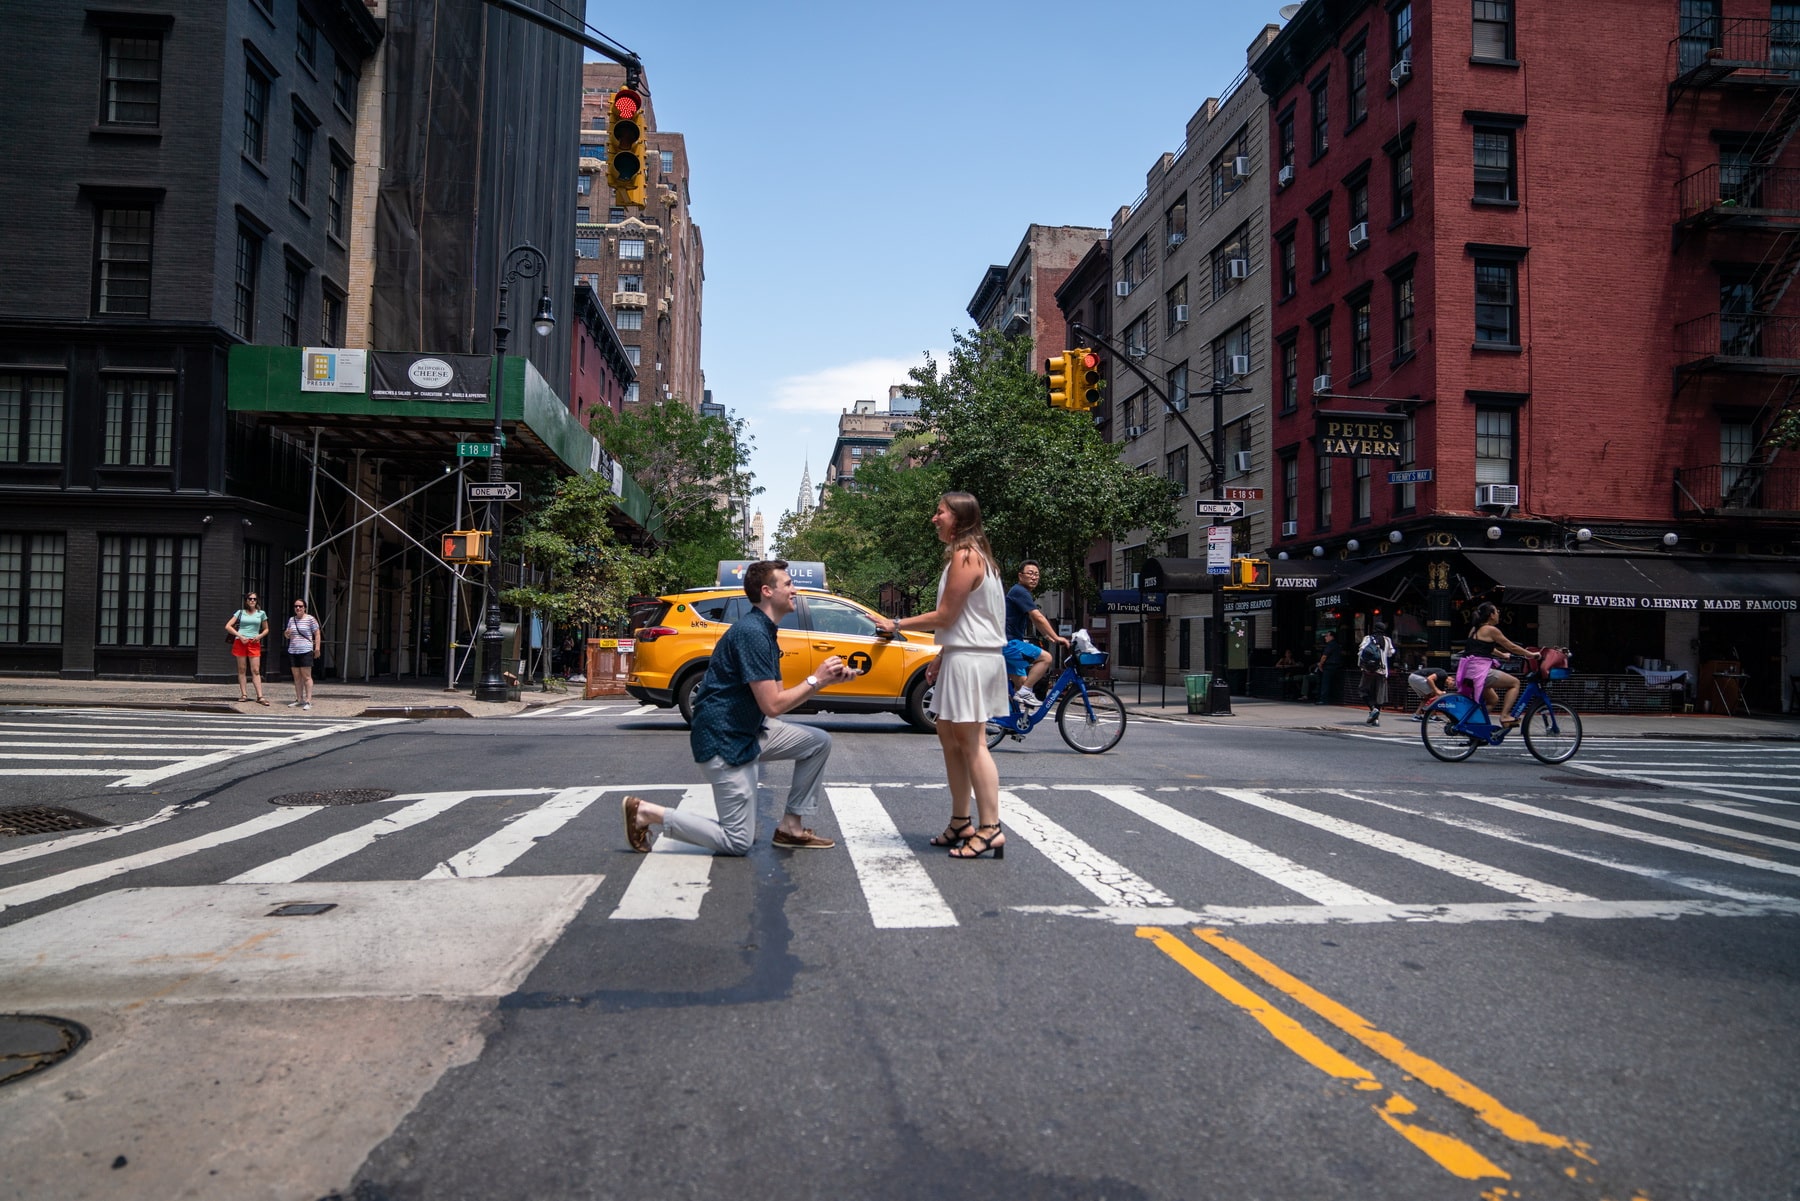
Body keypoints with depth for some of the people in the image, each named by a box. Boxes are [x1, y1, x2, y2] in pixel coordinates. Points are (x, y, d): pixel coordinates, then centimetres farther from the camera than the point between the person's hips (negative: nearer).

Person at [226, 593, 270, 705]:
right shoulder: (240, 612, 7)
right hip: (240, 642, 0)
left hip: (254, 643, 0)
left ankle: (260, 697, -10)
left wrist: (259, 636, -4)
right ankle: (244, 694, 8)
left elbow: (266, 629, 17)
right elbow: (228, 626, 3)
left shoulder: (261, 613, 10)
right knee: (241, 669, 3)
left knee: (256, 670, -5)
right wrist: (240, 636, -9)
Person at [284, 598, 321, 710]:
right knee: (297, 677, 8)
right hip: (292, 651, 6)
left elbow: (317, 633, -2)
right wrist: (287, 633, -2)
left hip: (305, 651, -6)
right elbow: (288, 636, 22)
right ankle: (299, 699, 14)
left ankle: (308, 700, -9)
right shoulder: (291, 619, 15)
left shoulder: (310, 619, -2)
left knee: (306, 676, -7)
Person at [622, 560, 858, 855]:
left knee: (819, 743, 7)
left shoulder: (763, 631, 11)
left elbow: (779, 697, 12)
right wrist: (815, 680, -11)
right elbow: (773, 705, -23)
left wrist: (827, 679, 2)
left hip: (750, 731, 10)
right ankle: (646, 812, 4)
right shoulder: (752, 632, -21)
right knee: (738, 842, -5)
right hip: (724, 740, -10)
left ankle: (790, 828, 12)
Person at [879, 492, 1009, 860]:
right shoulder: (970, 554, 16)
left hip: (972, 661, -11)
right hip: (963, 657, 11)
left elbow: (945, 616, -15)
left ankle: (990, 829, -5)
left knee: (971, 742, -8)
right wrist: (941, 657, 16)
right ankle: (960, 823, 21)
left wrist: (898, 625, -6)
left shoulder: (965, 556, -15)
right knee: (949, 735, 14)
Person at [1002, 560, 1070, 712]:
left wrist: (1050, 638, 21)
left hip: (1008, 643, 11)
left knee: (1021, 681, 17)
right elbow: (1038, 618, -20)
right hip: (1009, 643, -11)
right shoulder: (1019, 591, -13)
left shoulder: (1025, 594, 21)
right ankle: (1025, 692, -16)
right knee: (1045, 657, -18)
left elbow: (1035, 621, 27)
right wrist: (1056, 638, -20)